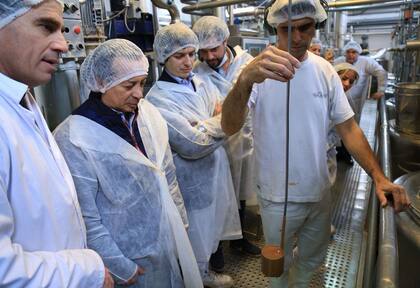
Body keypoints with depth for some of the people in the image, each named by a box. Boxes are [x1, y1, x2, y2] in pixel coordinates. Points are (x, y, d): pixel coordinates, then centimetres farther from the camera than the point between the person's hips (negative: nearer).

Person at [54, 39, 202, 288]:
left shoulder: (147, 112, -5)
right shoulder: (73, 139, -21)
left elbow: (168, 175, 5)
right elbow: (85, 219, -17)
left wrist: (181, 220, 10)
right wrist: (120, 268, -11)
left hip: (170, 238, 6)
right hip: (130, 256, -5)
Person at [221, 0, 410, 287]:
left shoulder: (325, 70, -3)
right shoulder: (262, 69, -18)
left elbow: (348, 127, -1)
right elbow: (230, 128, -32)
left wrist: (379, 176, -14)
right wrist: (246, 79, -52)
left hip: (320, 191, 4)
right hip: (278, 197, -4)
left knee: (314, 258, 27)